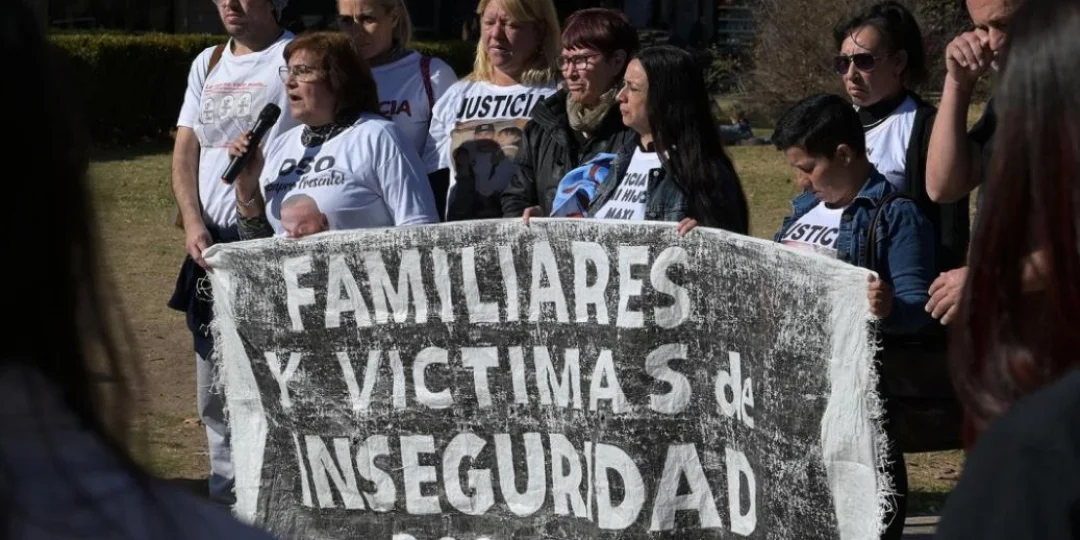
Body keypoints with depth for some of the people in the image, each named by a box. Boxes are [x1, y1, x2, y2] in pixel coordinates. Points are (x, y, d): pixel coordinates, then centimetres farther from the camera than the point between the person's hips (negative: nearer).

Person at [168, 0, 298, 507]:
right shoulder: (207, 64, 16)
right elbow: (185, 151, 12)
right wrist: (194, 223, -1)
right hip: (211, 244, 7)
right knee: (214, 384, 12)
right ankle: (226, 496, 23)